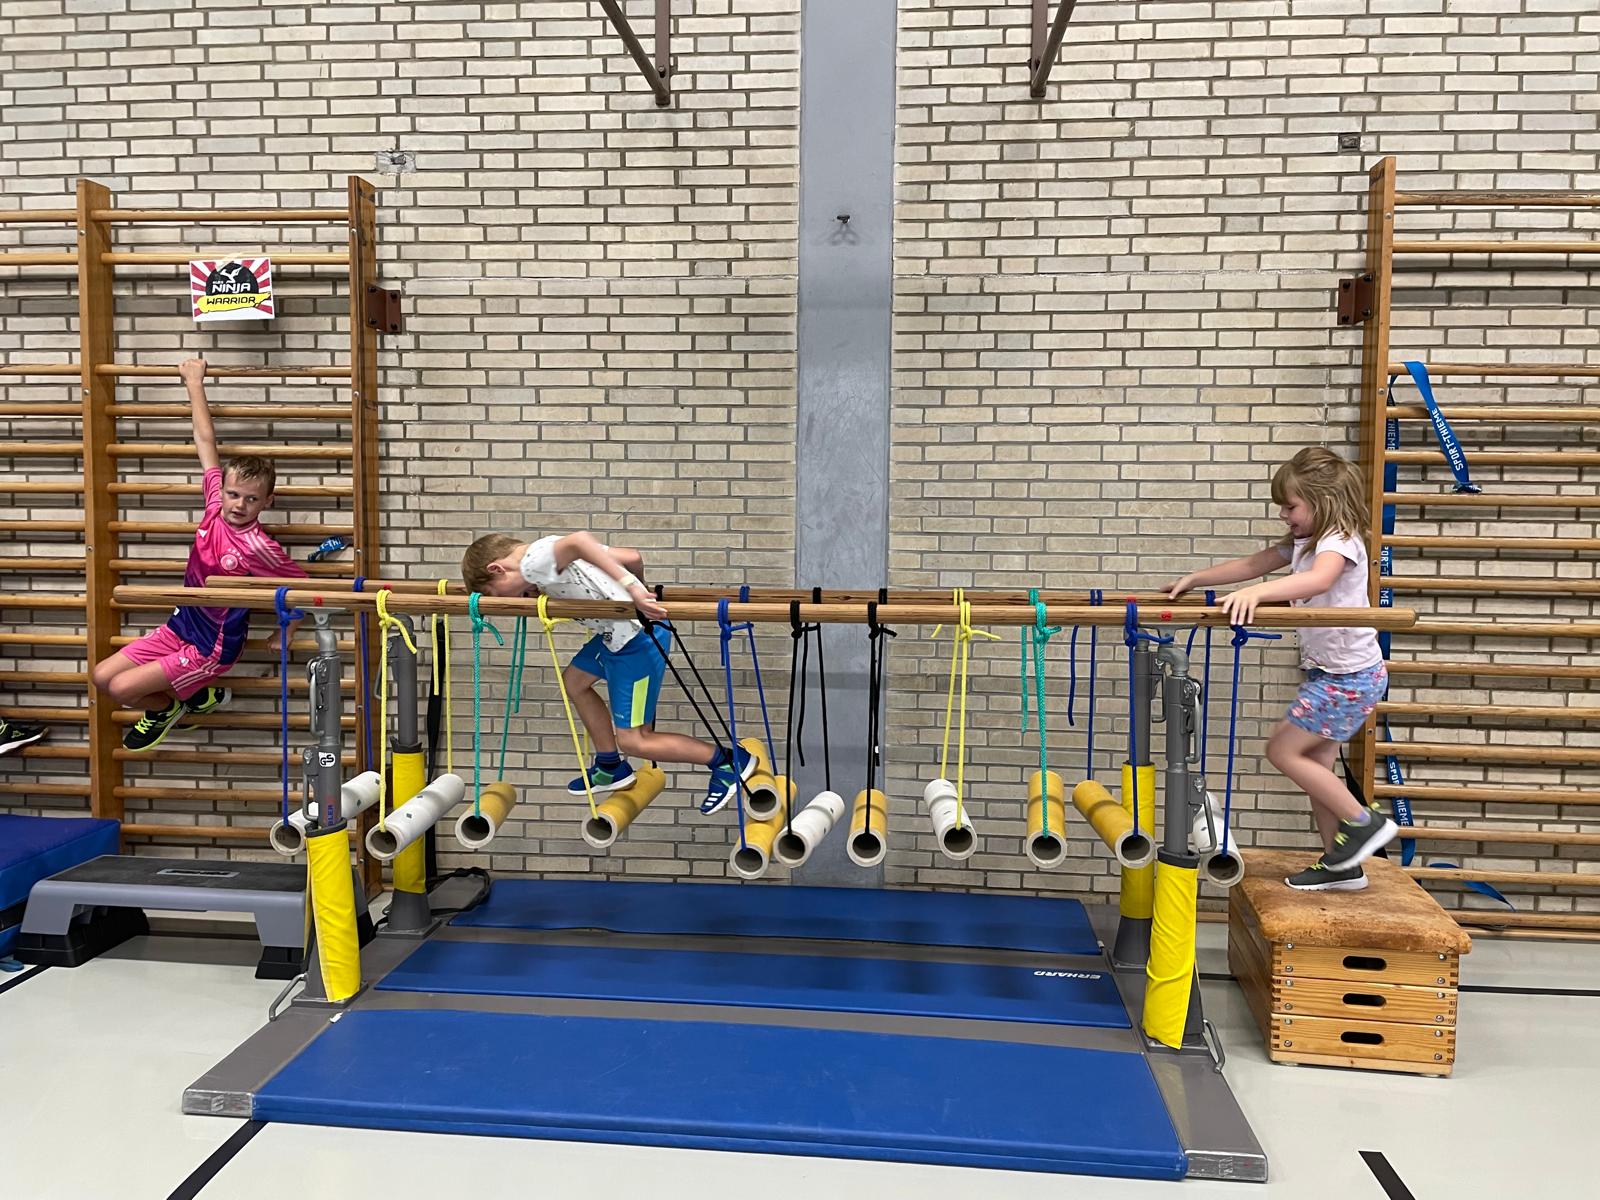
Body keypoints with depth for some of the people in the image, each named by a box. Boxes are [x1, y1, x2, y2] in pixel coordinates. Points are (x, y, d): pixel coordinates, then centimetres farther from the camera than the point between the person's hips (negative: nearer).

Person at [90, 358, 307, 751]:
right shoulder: (216, 505, -7)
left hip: (212, 648, -7)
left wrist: (285, 634, -5)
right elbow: (205, 440, 0)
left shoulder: (258, 547, -24)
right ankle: (195, 697, 21)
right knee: (102, 677, 8)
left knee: (123, 688, -15)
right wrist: (194, 383, 8)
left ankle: (169, 706, 19)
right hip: (179, 627, 7)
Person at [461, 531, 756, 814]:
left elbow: (578, 540, -35)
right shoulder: (553, 552, 16)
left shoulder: (532, 561, -12)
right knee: (575, 680, 26)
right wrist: (636, 588, 38)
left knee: (632, 740, 0)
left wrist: (632, 588, -39)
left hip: (637, 639, -10)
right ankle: (612, 768, 38)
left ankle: (728, 760, 11)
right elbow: (633, 557, 17)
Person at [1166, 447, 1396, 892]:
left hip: (1350, 675, -10)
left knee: (1283, 749, -7)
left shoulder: (1340, 541, -18)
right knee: (1315, 763, 10)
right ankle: (1340, 864, 19)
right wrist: (1194, 580, 11)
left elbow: (1319, 579, -40)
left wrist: (1256, 592, -53)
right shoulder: (1303, 543, 11)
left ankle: (1364, 822, 4)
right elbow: (1250, 564, 16)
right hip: (1326, 672, 10)